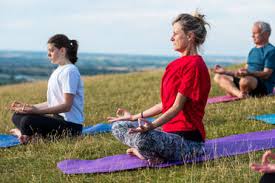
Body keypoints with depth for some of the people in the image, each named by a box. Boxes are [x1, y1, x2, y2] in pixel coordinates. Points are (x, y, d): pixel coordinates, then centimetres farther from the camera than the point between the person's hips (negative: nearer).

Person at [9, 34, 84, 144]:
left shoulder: (69, 71, -13)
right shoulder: (57, 71, 17)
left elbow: (66, 106, -20)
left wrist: (37, 111, -25)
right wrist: (28, 107, 10)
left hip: (70, 124, -10)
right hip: (58, 118, 10)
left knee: (28, 121, -32)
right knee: (17, 116, 9)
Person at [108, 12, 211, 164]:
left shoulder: (194, 65, -13)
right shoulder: (175, 65, 16)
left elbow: (177, 107, -20)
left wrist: (152, 126, -32)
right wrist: (134, 117, 22)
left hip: (187, 138, -10)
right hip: (171, 132, 10)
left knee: (142, 137, -35)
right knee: (118, 126, 10)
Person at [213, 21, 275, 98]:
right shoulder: (253, 51, 22)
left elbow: (266, 74, -16)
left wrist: (249, 73, -32)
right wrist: (225, 71, 17)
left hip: (264, 87, -10)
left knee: (245, 80, -42)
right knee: (218, 77, 0)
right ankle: (239, 93, -28)